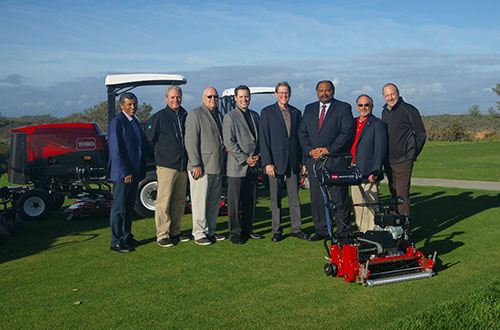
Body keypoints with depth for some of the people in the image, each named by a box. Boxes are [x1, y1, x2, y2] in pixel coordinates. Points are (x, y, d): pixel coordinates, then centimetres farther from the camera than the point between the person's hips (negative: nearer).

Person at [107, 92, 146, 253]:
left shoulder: (134, 121, 15)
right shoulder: (116, 122, -12)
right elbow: (116, 150, -17)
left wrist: (141, 171, 15)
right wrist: (125, 173, -19)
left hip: (134, 172, 9)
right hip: (122, 173, -8)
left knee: (129, 207, 16)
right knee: (119, 208, -1)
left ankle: (126, 237, 27)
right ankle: (116, 242, 7)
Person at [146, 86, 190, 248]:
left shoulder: (185, 116, 12)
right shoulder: (158, 117, -5)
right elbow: (150, 140, -1)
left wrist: (188, 161, 15)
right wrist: (159, 157, 3)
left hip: (183, 166, 6)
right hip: (166, 166, -6)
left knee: (180, 201, 10)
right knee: (163, 201, -5)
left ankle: (175, 232, 20)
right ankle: (162, 235, 3)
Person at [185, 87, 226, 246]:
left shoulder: (219, 115, 18)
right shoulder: (194, 114, -5)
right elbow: (190, 141, -11)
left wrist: (223, 163, 18)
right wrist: (195, 164, -17)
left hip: (217, 167, 7)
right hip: (201, 167, -7)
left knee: (214, 201, 12)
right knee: (200, 202, -3)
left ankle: (210, 231, 22)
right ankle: (199, 234, 5)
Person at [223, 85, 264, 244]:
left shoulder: (255, 115, 15)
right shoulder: (230, 117, -4)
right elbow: (229, 142, -10)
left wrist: (257, 156, 2)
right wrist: (245, 159, -13)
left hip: (253, 166, 6)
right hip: (237, 167, -5)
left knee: (250, 201, 11)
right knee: (235, 202, -1)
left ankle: (247, 229, 23)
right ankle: (235, 233, 8)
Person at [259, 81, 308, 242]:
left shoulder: (296, 112, 11)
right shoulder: (267, 112, 0)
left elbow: (300, 137, 12)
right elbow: (264, 139, -4)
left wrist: (303, 161, 7)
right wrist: (267, 163, -12)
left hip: (293, 161, 3)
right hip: (276, 161, -3)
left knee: (294, 197, 7)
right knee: (275, 198, 4)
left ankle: (296, 229, 17)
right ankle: (277, 231, 13)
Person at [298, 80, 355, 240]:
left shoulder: (343, 108, 2)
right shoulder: (309, 109, 15)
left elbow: (347, 132, -6)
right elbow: (302, 132, 11)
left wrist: (329, 149, -12)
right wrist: (310, 150, -5)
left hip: (336, 160, -4)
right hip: (314, 160, 4)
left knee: (339, 197, 0)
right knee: (316, 197, 6)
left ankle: (343, 231, 11)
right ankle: (321, 230, 17)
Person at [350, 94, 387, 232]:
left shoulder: (378, 124, -4)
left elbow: (380, 150, -10)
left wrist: (375, 173, -17)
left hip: (368, 173, -6)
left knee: (370, 206, -5)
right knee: (357, 205, 11)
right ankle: (361, 231, 21)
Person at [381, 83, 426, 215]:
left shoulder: (409, 110, -6)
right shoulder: (385, 112, 14)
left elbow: (421, 134, -2)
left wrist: (412, 154, 0)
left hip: (403, 160, -6)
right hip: (388, 161, 6)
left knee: (402, 193, -11)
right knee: (393, 192, 12)